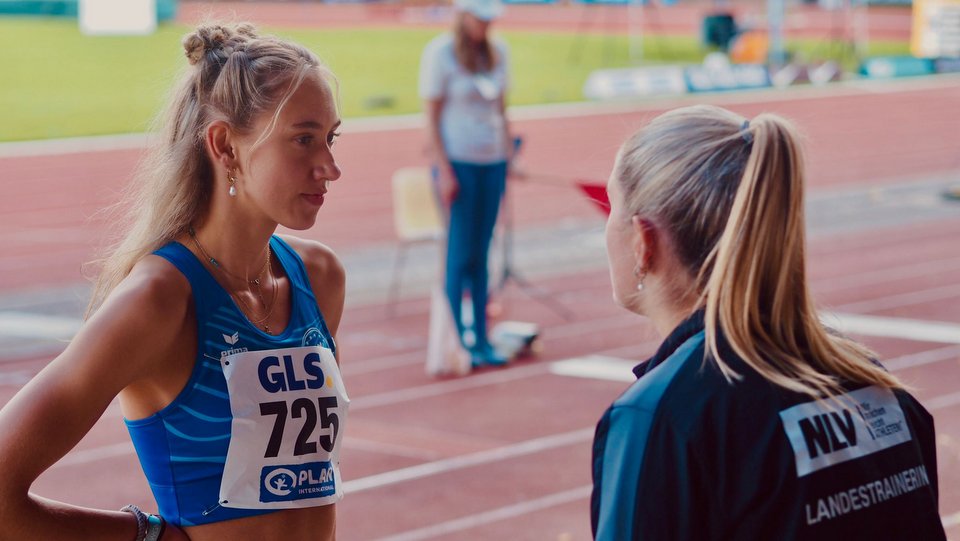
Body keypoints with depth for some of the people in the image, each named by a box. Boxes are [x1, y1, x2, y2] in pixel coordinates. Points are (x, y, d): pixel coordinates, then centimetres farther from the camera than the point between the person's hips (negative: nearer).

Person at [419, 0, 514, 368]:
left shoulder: (498, 52, 10)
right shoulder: (440, 53, -7)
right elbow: (431, 117, -8)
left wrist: (509, 157, 11)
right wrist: (444, 171, -13)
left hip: (492, 161, 5)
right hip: (458, 161, -5)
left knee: (481, 255, 7)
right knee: (460, 255, -4)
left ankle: (480, 339, 11)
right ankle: (455, 342, 2)